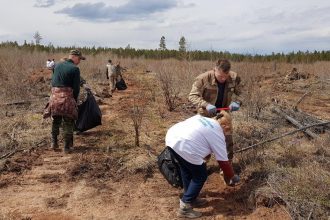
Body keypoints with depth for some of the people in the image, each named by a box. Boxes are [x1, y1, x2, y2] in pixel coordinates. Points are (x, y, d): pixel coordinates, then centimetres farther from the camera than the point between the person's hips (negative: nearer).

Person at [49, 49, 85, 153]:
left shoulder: (58, 65, 11)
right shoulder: (75, 69, -7)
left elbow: (53, 81, 14)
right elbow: (76, 88, -7)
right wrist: (75, 100, 7)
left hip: (54, 96, 5)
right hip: (67, 97, -5)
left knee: (55, 120, 20)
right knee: (68, 123, 5)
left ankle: (54, 142, 21)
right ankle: (67, 147, 9)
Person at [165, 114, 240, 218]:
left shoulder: (201, 118, 27)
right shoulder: (217, 134, 9)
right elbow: (223, 162, 12)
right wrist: (231, 177, 29)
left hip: (171, 136, 8)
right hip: (185, 147, -8)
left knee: (186, 170, 28)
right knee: (200, 176, 13)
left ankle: (191, 199, 43)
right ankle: (185, 207, 17)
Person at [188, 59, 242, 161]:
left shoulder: (234, 78, -16)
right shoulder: (203, 78, -27)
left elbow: (241, 94, -2)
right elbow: (192, 96, -24)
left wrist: (237, 102, -25)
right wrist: (206, 105, -41)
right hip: (206, 114, -2)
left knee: (228, 139, 6)